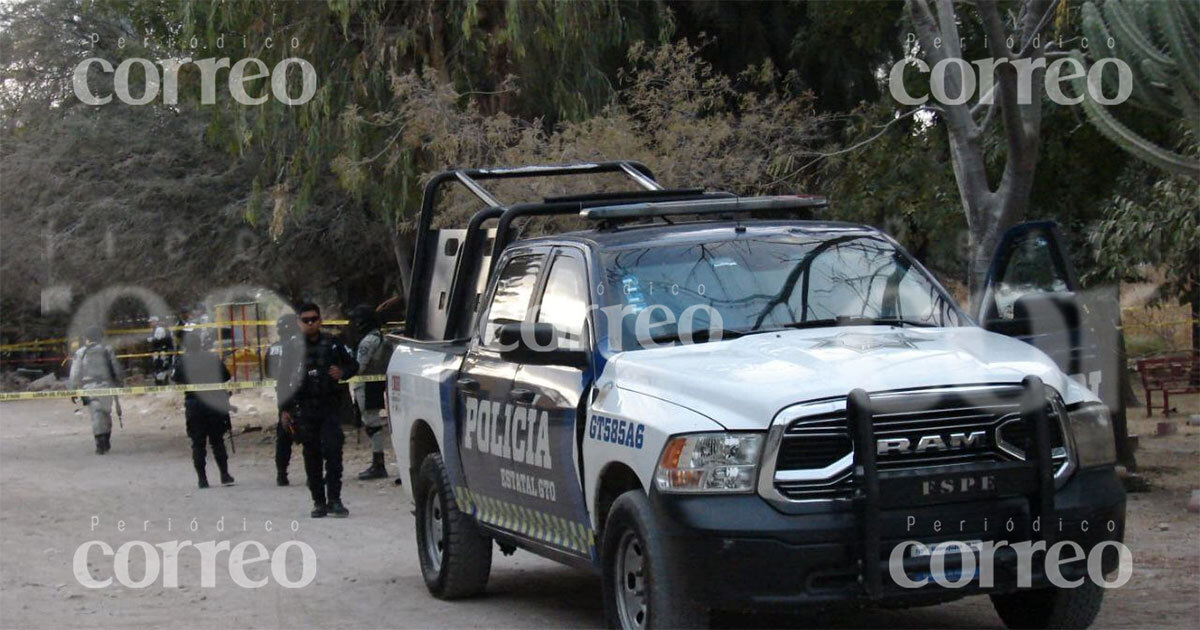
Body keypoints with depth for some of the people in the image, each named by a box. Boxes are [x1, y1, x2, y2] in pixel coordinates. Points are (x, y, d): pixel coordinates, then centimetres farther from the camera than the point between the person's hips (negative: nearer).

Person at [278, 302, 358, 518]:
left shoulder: (332, 344, 6)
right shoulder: (291, 348, 5)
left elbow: (353, 364, 16)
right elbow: (284, 380, 6)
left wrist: (342, 372, -7)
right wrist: (284, 410, 1)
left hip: (329, 407, 0)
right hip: (303, 409, 0)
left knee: (333, 451, -11)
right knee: (312, 456, 4)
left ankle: (334, 500, -7)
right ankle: (319, 502, 10)